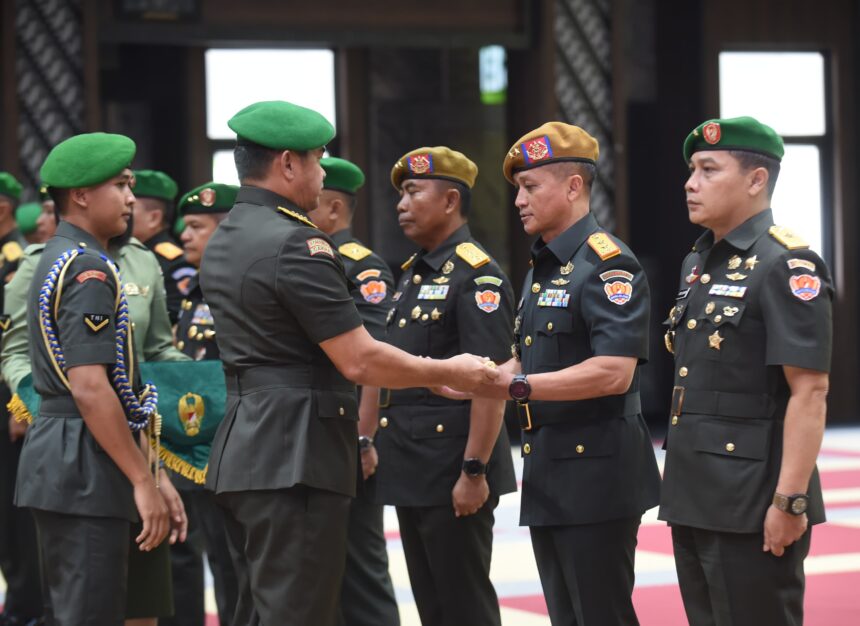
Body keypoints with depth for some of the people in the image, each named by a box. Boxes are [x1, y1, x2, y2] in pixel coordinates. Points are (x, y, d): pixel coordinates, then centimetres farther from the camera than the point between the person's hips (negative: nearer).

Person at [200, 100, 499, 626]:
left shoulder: (223, 242, 14)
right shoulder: (296, 245, -16)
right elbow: (360, 361, -18)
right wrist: (449, 373, -5)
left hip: (243, 452, 10)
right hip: (295, 459, -10)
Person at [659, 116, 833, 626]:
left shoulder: (787, 265, -13)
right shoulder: (698, 264, 14)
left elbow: (810, 391, -18)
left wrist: (790, 501, -22)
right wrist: (682, 485, 17)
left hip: (753, 502, -8)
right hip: (693, 497, 9)